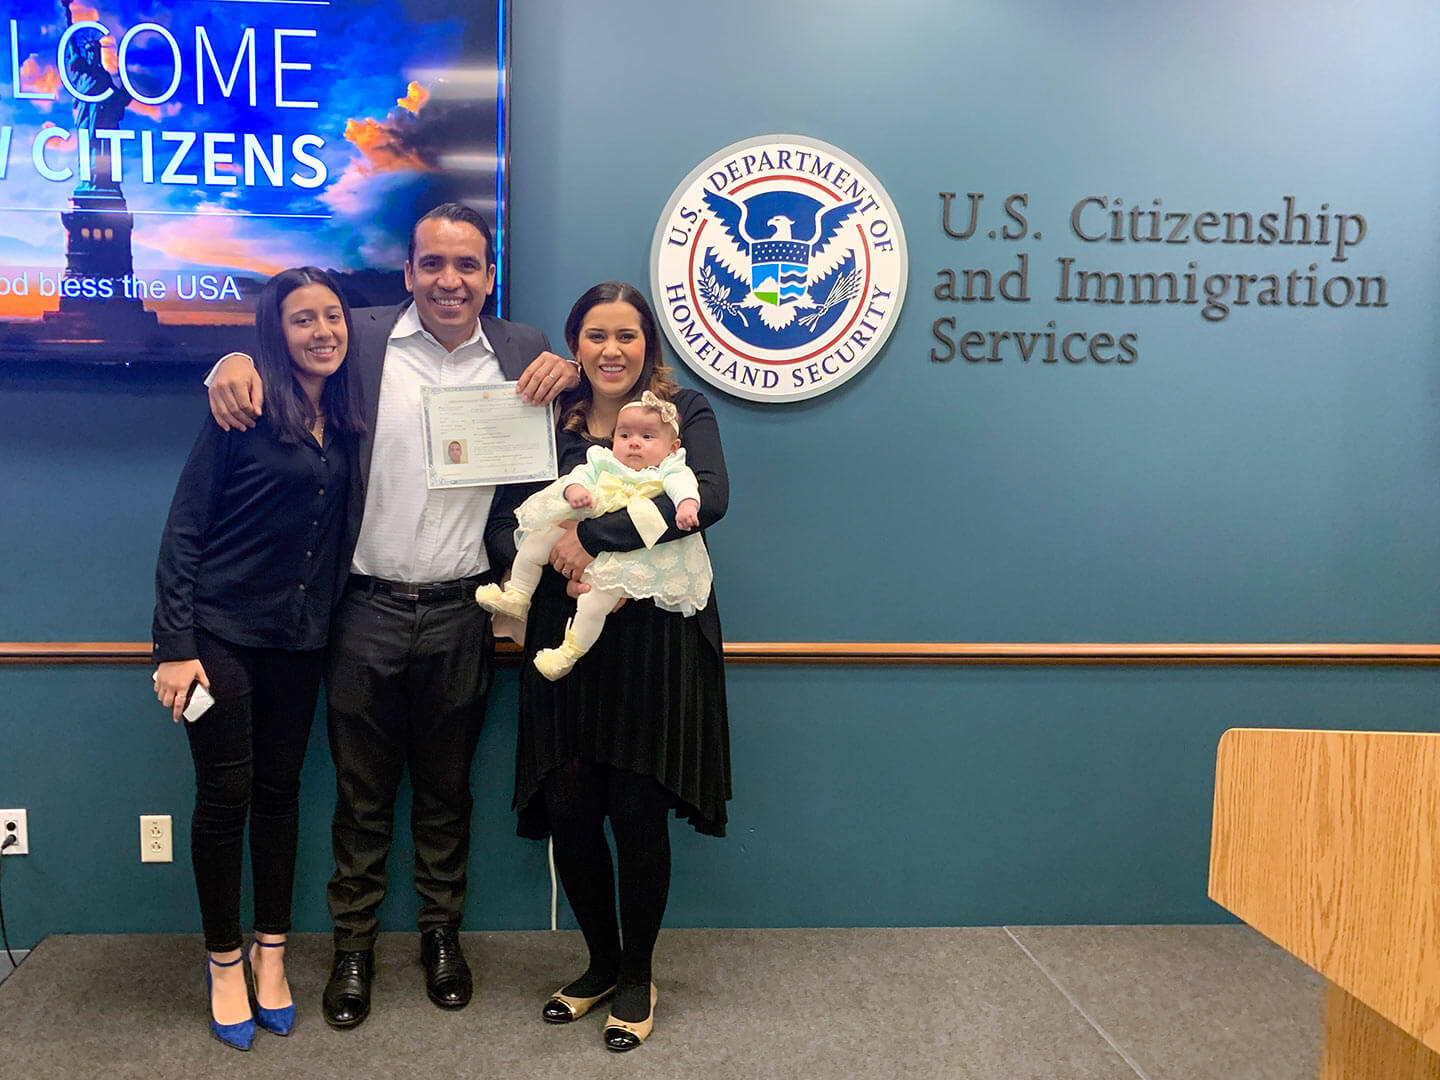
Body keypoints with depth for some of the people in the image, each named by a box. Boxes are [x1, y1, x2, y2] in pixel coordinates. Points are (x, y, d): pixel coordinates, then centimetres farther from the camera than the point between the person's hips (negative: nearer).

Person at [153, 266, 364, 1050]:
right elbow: (183, 530, -10)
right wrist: (175, 644, -14)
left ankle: (271, 953, 25)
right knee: (226, 794, 1)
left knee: (280, 790, 11)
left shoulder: (344, 422, 6)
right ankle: (224, 962, 19)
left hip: (298, 640, 5)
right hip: (222, 632, -4)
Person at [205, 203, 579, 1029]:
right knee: (362, 789, 12)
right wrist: (237, 359, -13)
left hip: (460, 612, 1)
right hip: (368, 607, 0)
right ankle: (354, 942, 30)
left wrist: (572, 370, -11)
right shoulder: (364, 338, -1)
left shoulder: (521, 351, 2)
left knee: (446, 788, 16)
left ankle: (443, 933, 34)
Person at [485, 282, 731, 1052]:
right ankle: (602, 962, 29)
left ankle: (637, 976, 25)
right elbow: (503, 530, 2)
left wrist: (590, 533, -22)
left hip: (656, 641, -2)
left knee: (638, 814, 0)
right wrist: (564, 564, -18)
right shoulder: (548, 424, 9)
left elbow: (708, 496, -19)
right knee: (567, 810, 3)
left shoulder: (685, 413, 1)